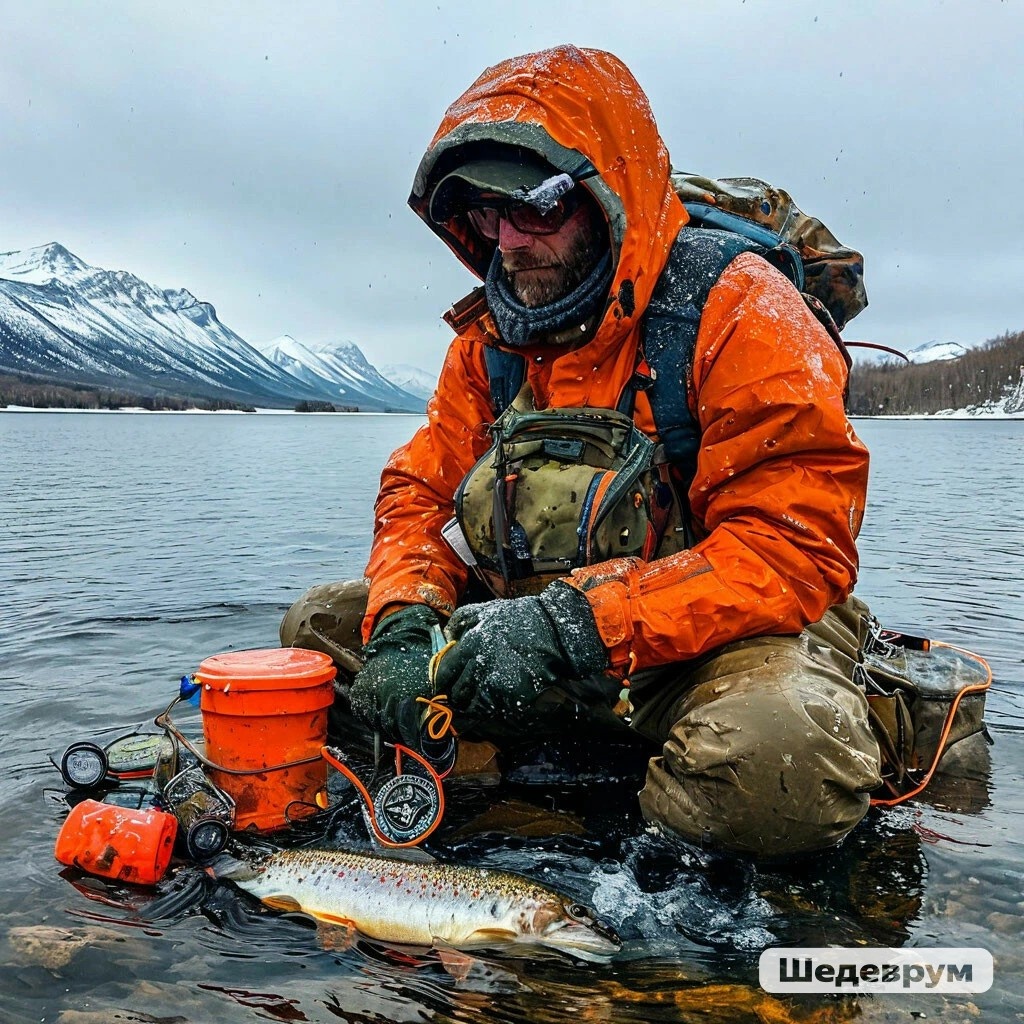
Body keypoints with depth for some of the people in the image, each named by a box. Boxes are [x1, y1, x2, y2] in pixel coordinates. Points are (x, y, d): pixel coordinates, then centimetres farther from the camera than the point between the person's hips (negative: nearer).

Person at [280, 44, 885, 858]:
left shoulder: (736, 310, -15)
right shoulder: (490, 337, 6)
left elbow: (799, 546, -23)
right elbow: (419, 493, 6)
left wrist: (577, 626, -31)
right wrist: (404, 624, -16)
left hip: (709, 634, -5)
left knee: (778, 760, -39)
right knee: (320, 624, -1)